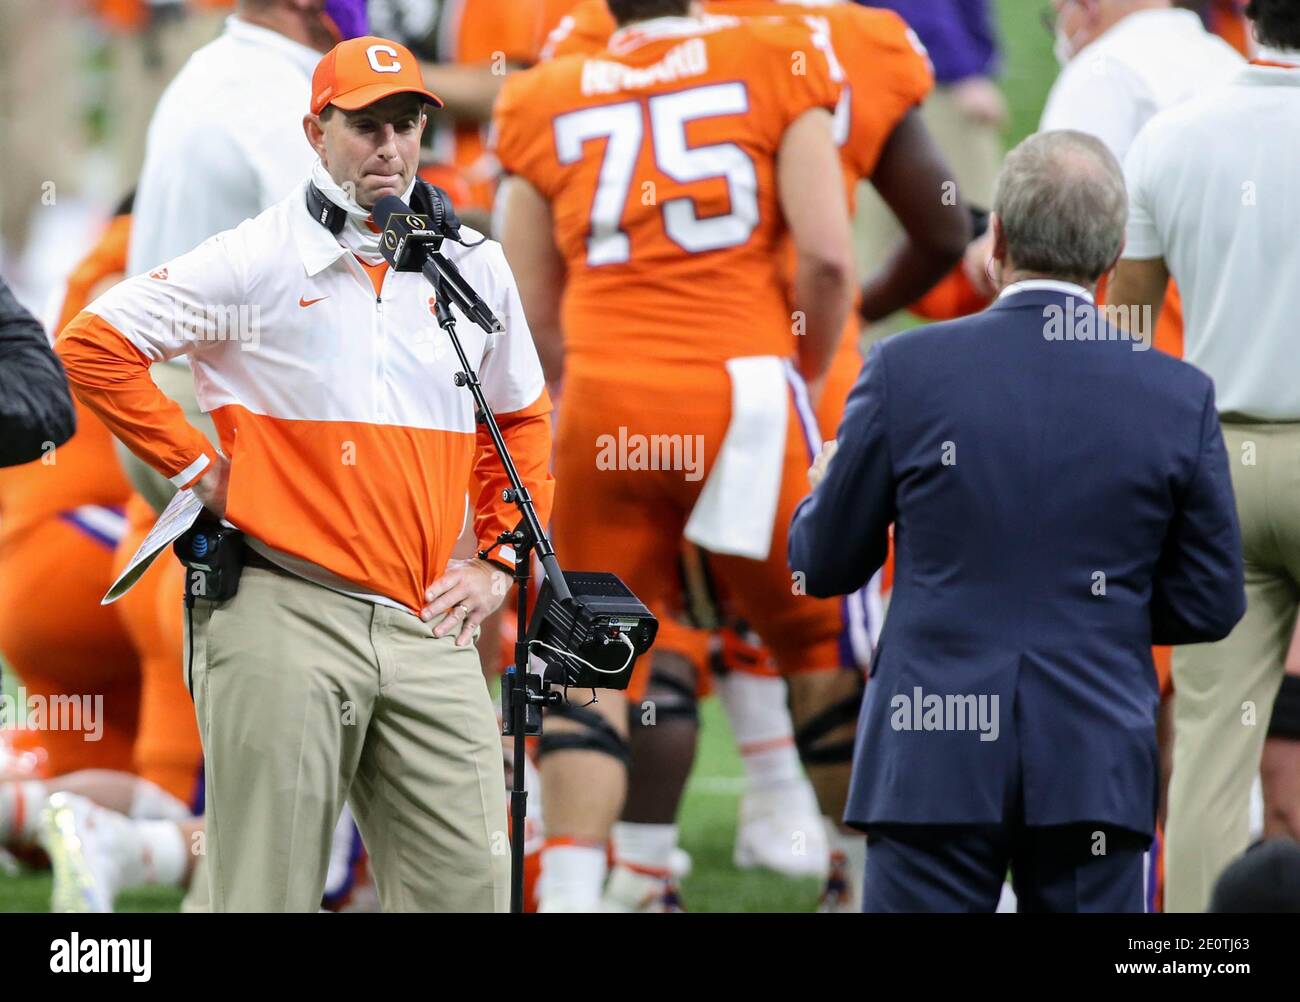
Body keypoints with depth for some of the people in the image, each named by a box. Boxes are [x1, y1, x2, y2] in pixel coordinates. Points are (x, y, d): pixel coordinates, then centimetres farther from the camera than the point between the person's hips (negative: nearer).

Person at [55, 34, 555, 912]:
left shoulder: (474, 268, 14)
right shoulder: (256, 261, -1)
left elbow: (522, 420, 26)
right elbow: (92, 346, -3)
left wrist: (500, 564, 16)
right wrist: (197, 469, -2)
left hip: (428, 630, 4)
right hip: (283, 617, -4)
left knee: (470, 887, -2)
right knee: (271, 894, -5)